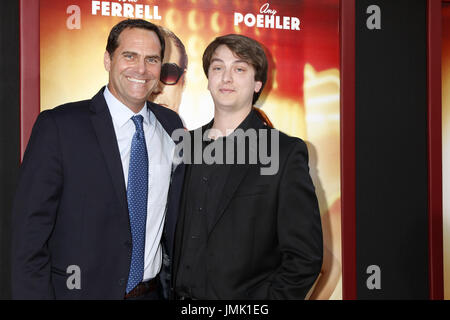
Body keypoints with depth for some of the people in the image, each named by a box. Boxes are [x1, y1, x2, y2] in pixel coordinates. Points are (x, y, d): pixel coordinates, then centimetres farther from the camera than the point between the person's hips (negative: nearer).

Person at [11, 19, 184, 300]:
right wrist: (34, 294, -15)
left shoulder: (172, 126, 2)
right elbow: (31, 229, -12)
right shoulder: (58, 126, -12)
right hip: (81, 290, -4)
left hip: (154, 290, 4)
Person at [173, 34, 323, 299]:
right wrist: (173, 292, -1)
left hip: (246, 293, -4)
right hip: (182, 293, 4)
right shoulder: (187, 144, 4)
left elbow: (304, 257, -13)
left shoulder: (287, 152, -11)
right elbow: (177, 236, 10)